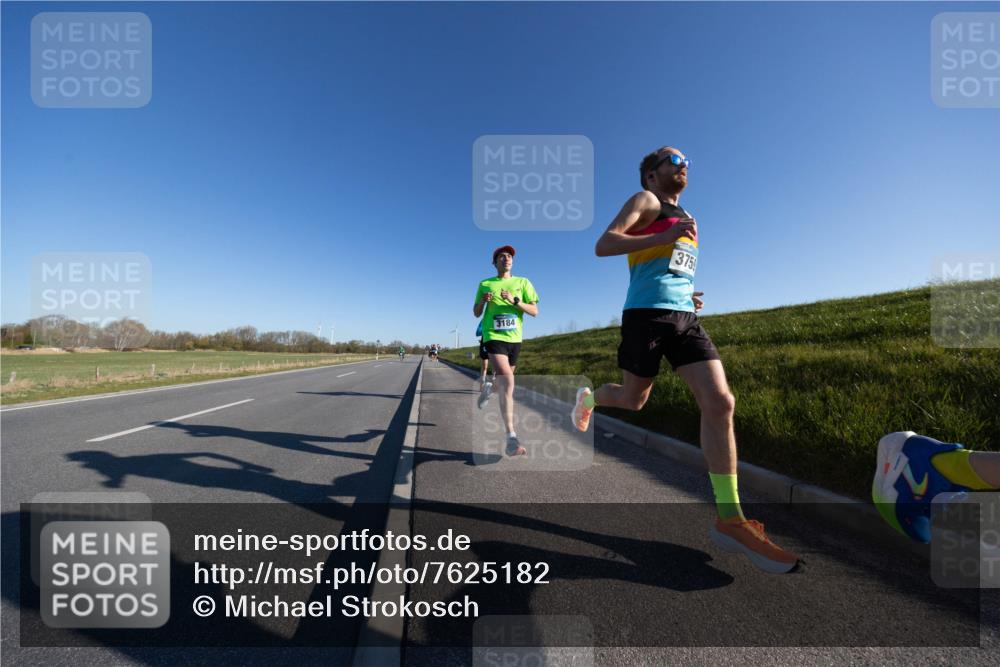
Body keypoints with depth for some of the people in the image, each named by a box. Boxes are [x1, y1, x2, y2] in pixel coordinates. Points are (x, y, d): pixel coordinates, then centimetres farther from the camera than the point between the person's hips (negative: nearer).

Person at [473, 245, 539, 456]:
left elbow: (535, 311, 0)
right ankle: (511, 439, -25)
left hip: (515, 338, 4)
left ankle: (486, 390, 57)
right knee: (507, 382, -22)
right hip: (494, 337, -4)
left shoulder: (523, 282, 7)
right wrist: (483, 301, -13)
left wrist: (514, 300, -16)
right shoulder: (485, 284, 7)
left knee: (503, 380, 20)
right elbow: (476, 313, 9)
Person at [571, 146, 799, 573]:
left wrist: (687, 296, 15)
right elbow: (603, 245, -11)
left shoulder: (685, 218, 29)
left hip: (685, 317, 7)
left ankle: (729, 519, -2)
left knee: (720, 403, -9)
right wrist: (665, 236, -18)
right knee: (633, 400, 3)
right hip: (647, 314, -6)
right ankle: (588, 398, 37)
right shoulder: (645, 201, 6)